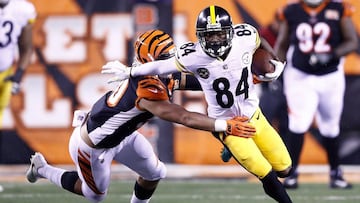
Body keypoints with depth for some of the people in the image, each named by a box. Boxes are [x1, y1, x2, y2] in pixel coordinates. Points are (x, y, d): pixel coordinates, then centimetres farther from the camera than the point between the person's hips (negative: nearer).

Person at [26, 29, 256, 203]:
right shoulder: (148, 89, -39)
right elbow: (184, 118, -44)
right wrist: (225, 126, -46)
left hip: (119, 134, 8)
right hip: (93, 145, -8)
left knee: (155, 173, 8)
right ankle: (43, 169, 33)